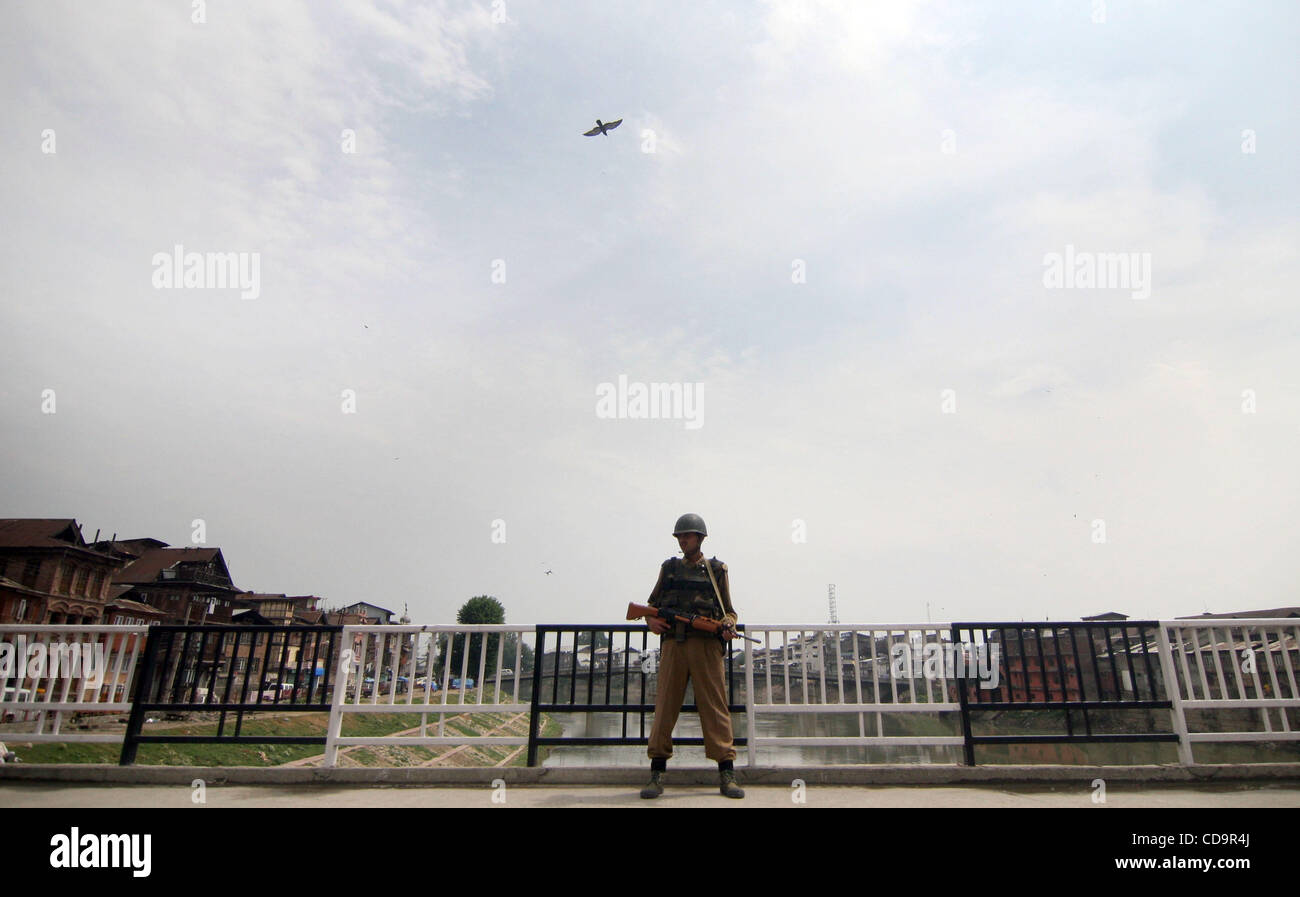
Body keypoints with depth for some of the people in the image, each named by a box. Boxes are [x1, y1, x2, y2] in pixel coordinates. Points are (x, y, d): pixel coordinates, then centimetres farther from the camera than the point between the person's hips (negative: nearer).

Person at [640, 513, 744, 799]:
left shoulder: (717, 570, 12)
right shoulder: (669, 568, 17)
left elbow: (728, 610, 13)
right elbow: (652, 603, 22)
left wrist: (729, 625, -8)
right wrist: (651, 619, 1)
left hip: (707, 645, -1)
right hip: (672, 644, 2)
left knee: (715, 706, -3)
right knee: (665, 705, -1)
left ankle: (726, 775, 2)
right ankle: (657, 774, 4)